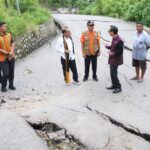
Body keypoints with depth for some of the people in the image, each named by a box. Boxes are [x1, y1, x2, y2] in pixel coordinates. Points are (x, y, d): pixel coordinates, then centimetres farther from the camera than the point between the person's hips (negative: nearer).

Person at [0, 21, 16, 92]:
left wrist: (11, 52, -11)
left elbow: (12, 44, 5)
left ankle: (11, 85, 32)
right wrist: (7, 53, -16)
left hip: (11, 57, 5)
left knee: (11, 72, 11)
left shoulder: (9, 35, 2)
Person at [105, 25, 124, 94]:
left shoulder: (119, 41, -23)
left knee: (113, 73, -6)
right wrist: (108, 46, 21)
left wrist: (113, 53, -28)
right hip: (112, 59, 10)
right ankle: (114, 85, 29)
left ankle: (118, 87, 6)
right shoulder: (114, 38, 5)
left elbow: (120, 51, -21)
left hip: (115, 60, -9)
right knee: (112, 73, 16)